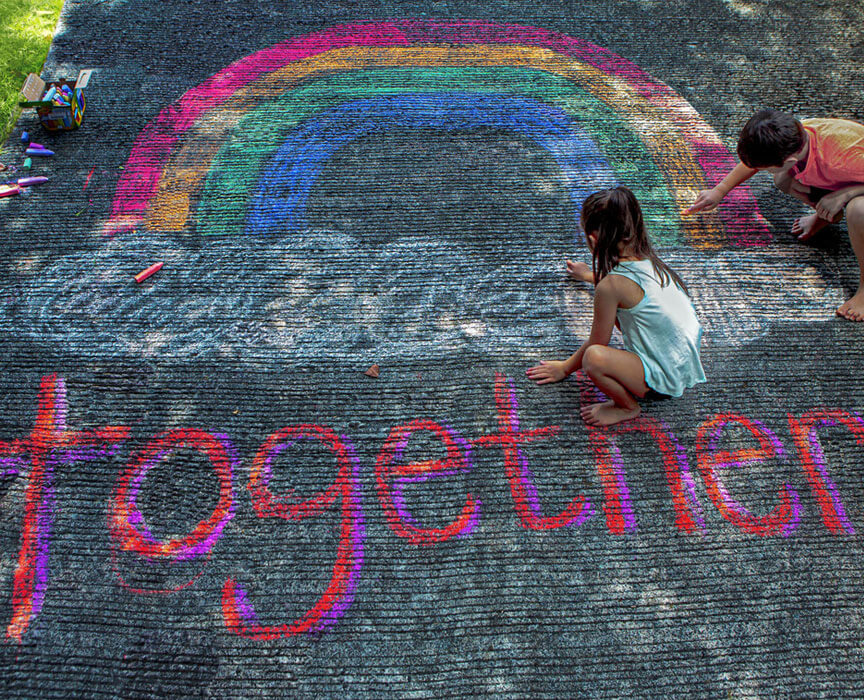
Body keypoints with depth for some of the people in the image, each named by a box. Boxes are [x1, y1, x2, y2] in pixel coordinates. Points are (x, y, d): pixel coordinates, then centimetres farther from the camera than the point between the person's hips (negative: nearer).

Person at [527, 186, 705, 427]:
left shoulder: (610, 286, -23)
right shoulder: (648, 261, 1)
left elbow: (597, 343, -10)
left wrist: (565, 368, 7)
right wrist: (591, 276, 46)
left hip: (666, 377, -9)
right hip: (687, 358, 9)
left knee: (594, 358, -30)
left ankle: (628, 407, -2)